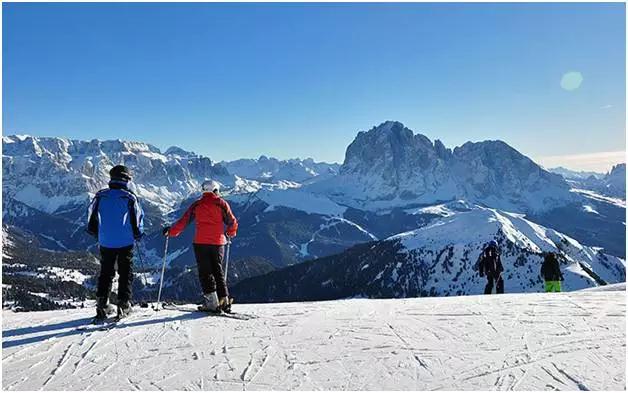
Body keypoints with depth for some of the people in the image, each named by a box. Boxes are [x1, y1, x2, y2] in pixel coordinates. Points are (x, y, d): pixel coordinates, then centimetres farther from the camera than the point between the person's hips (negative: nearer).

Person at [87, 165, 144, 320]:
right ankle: (124, 304, 5)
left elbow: (91, 216, 5)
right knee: (126, 273, 8)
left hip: (106, 242, 3)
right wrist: (138, 234, 12)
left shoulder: (100, 196, -1)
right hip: (125, 242, -2)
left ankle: (102, 305, 13)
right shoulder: (130, 198, -9)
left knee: (106, 273, 14)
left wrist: (96, 234, 20)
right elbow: (138, 218, -4)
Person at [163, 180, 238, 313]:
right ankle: (224, 300, 9)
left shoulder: (197, 205, 5)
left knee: (205, 272, 4)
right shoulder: (221, 203, 3)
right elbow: (232, 222, 4)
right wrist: (230, 234, 24)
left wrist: (170, 231, 19)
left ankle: (212, 302, -3)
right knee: (218, 271, 13)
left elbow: (183, 221, 5)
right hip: (218, 243, 1)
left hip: (201, 243, -1)